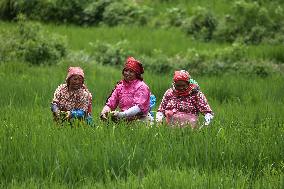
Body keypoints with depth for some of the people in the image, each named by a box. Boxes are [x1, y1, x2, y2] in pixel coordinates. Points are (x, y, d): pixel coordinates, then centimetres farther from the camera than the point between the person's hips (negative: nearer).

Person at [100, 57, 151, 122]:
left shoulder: (141, 87, -4)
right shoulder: (120, 86, 13)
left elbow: (138, 107, -17)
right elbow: (110, 103, 9)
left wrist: (121, 114, -31)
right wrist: (104, 111, -14)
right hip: (123, 119, 4)